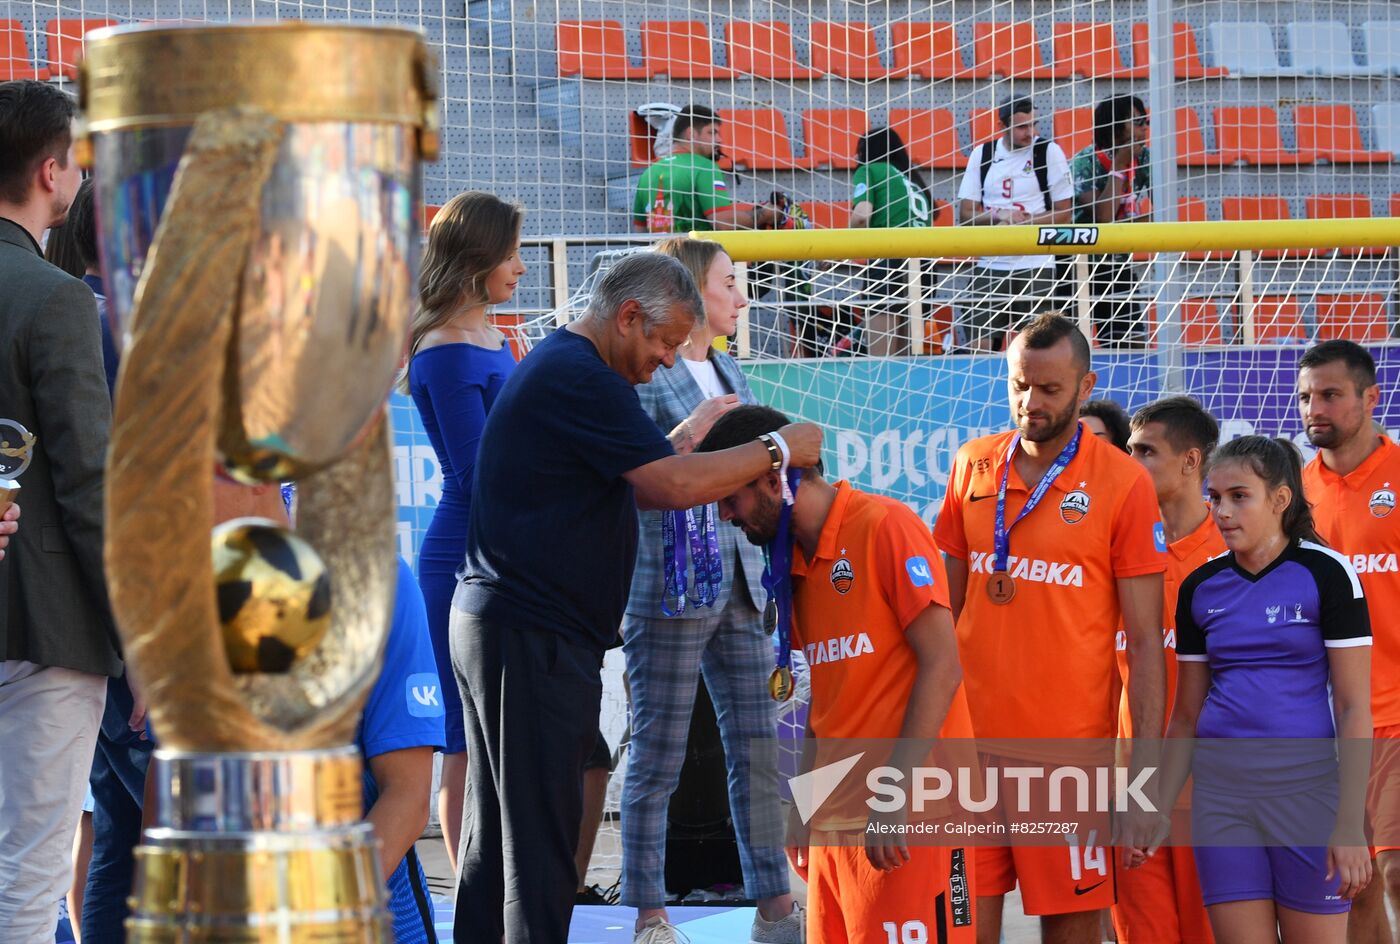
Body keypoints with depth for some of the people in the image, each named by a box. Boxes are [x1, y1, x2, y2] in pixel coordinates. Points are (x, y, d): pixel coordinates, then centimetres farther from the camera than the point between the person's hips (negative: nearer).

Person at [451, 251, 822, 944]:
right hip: (533, 637, -11)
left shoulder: (555, 364, 20)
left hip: (494, 622, 11)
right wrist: (778, 449, -10)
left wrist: (741, 471, 9)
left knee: (497, 828, 14)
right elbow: (675, 485, -21)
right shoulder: (582, 379, -15)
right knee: (539, 836, -10)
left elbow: (639, 485, 21)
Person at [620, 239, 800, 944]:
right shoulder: (642, 376, -8)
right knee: (657, 760, -1)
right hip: (668, 589, -8)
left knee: (758, 751, 7)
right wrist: (687, 436, -22)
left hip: (738, 587, 8)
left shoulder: (729, 373, 16)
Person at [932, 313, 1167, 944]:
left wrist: (1144, 777, -10)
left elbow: (1145, 642, -5)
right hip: (970, 743, 3)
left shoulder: (1123, 483, -4)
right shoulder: (972, 467, 8)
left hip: (1071, 749, -3)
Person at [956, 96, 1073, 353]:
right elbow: (965, 215, 7)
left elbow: (1063, 214, -1)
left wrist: (1019, 222, -14)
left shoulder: (1049, 151, -1)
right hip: (989, 265, 3)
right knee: (977, 345, -2)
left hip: (1036, 265, -3)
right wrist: (999, 216, -13)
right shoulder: (982, 154, 8)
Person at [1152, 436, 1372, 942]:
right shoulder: (1201, 588, 8)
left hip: (1307, 787, -4)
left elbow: (1354, 707, -8)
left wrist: (1350, 824, -14)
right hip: (1222, 794, 4)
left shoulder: (1325, 573, -5)